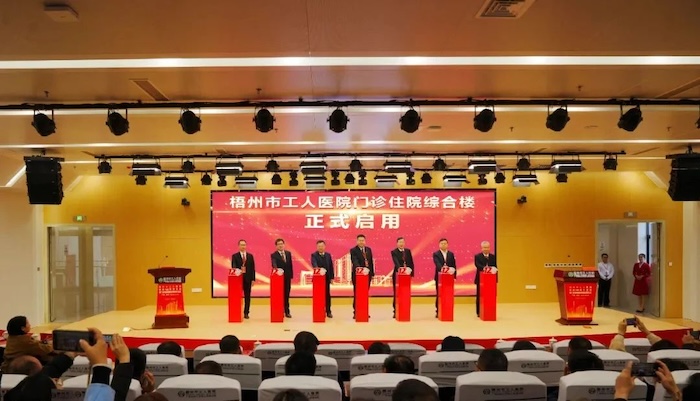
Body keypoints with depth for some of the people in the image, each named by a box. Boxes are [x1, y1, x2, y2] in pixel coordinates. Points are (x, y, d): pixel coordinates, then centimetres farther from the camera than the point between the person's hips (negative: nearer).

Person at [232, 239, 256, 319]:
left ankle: (246, 313, 10)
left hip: (248, 278, 2)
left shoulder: (250, 256, 9)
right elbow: (233, 267, -4)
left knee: (247, 296, 4)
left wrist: (253, 279, 1)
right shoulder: (235, 256, 3)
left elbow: (253, 268, 7)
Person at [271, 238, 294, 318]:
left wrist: (291, 275, 6)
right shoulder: (274, 255, -6)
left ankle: (287, 312, 15)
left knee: (287, 295, 9)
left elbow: (290, 265, 11)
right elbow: (274, 264, -23)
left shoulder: (288, 253, 9)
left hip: (287, 277, 4)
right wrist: (276, 269, -43)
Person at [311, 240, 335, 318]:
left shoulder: (328, 255, 11)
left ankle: (328, 311, 11)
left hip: (327, 277, 3)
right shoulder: (314, 255, -1)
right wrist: (317, 268, -42)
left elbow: (331, 266, 11)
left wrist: (332, 277, 5)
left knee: (327, 294, 6)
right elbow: (314, 263, -21)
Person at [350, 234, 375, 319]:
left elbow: (371, 261, 14)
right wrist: (358, 267, -40)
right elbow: (354, 260, -21)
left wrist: (372, 273, 10)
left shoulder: (368, 249, 12)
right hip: (357, 274, -5)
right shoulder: (353, 250, -6)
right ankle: (356, 312, 4)